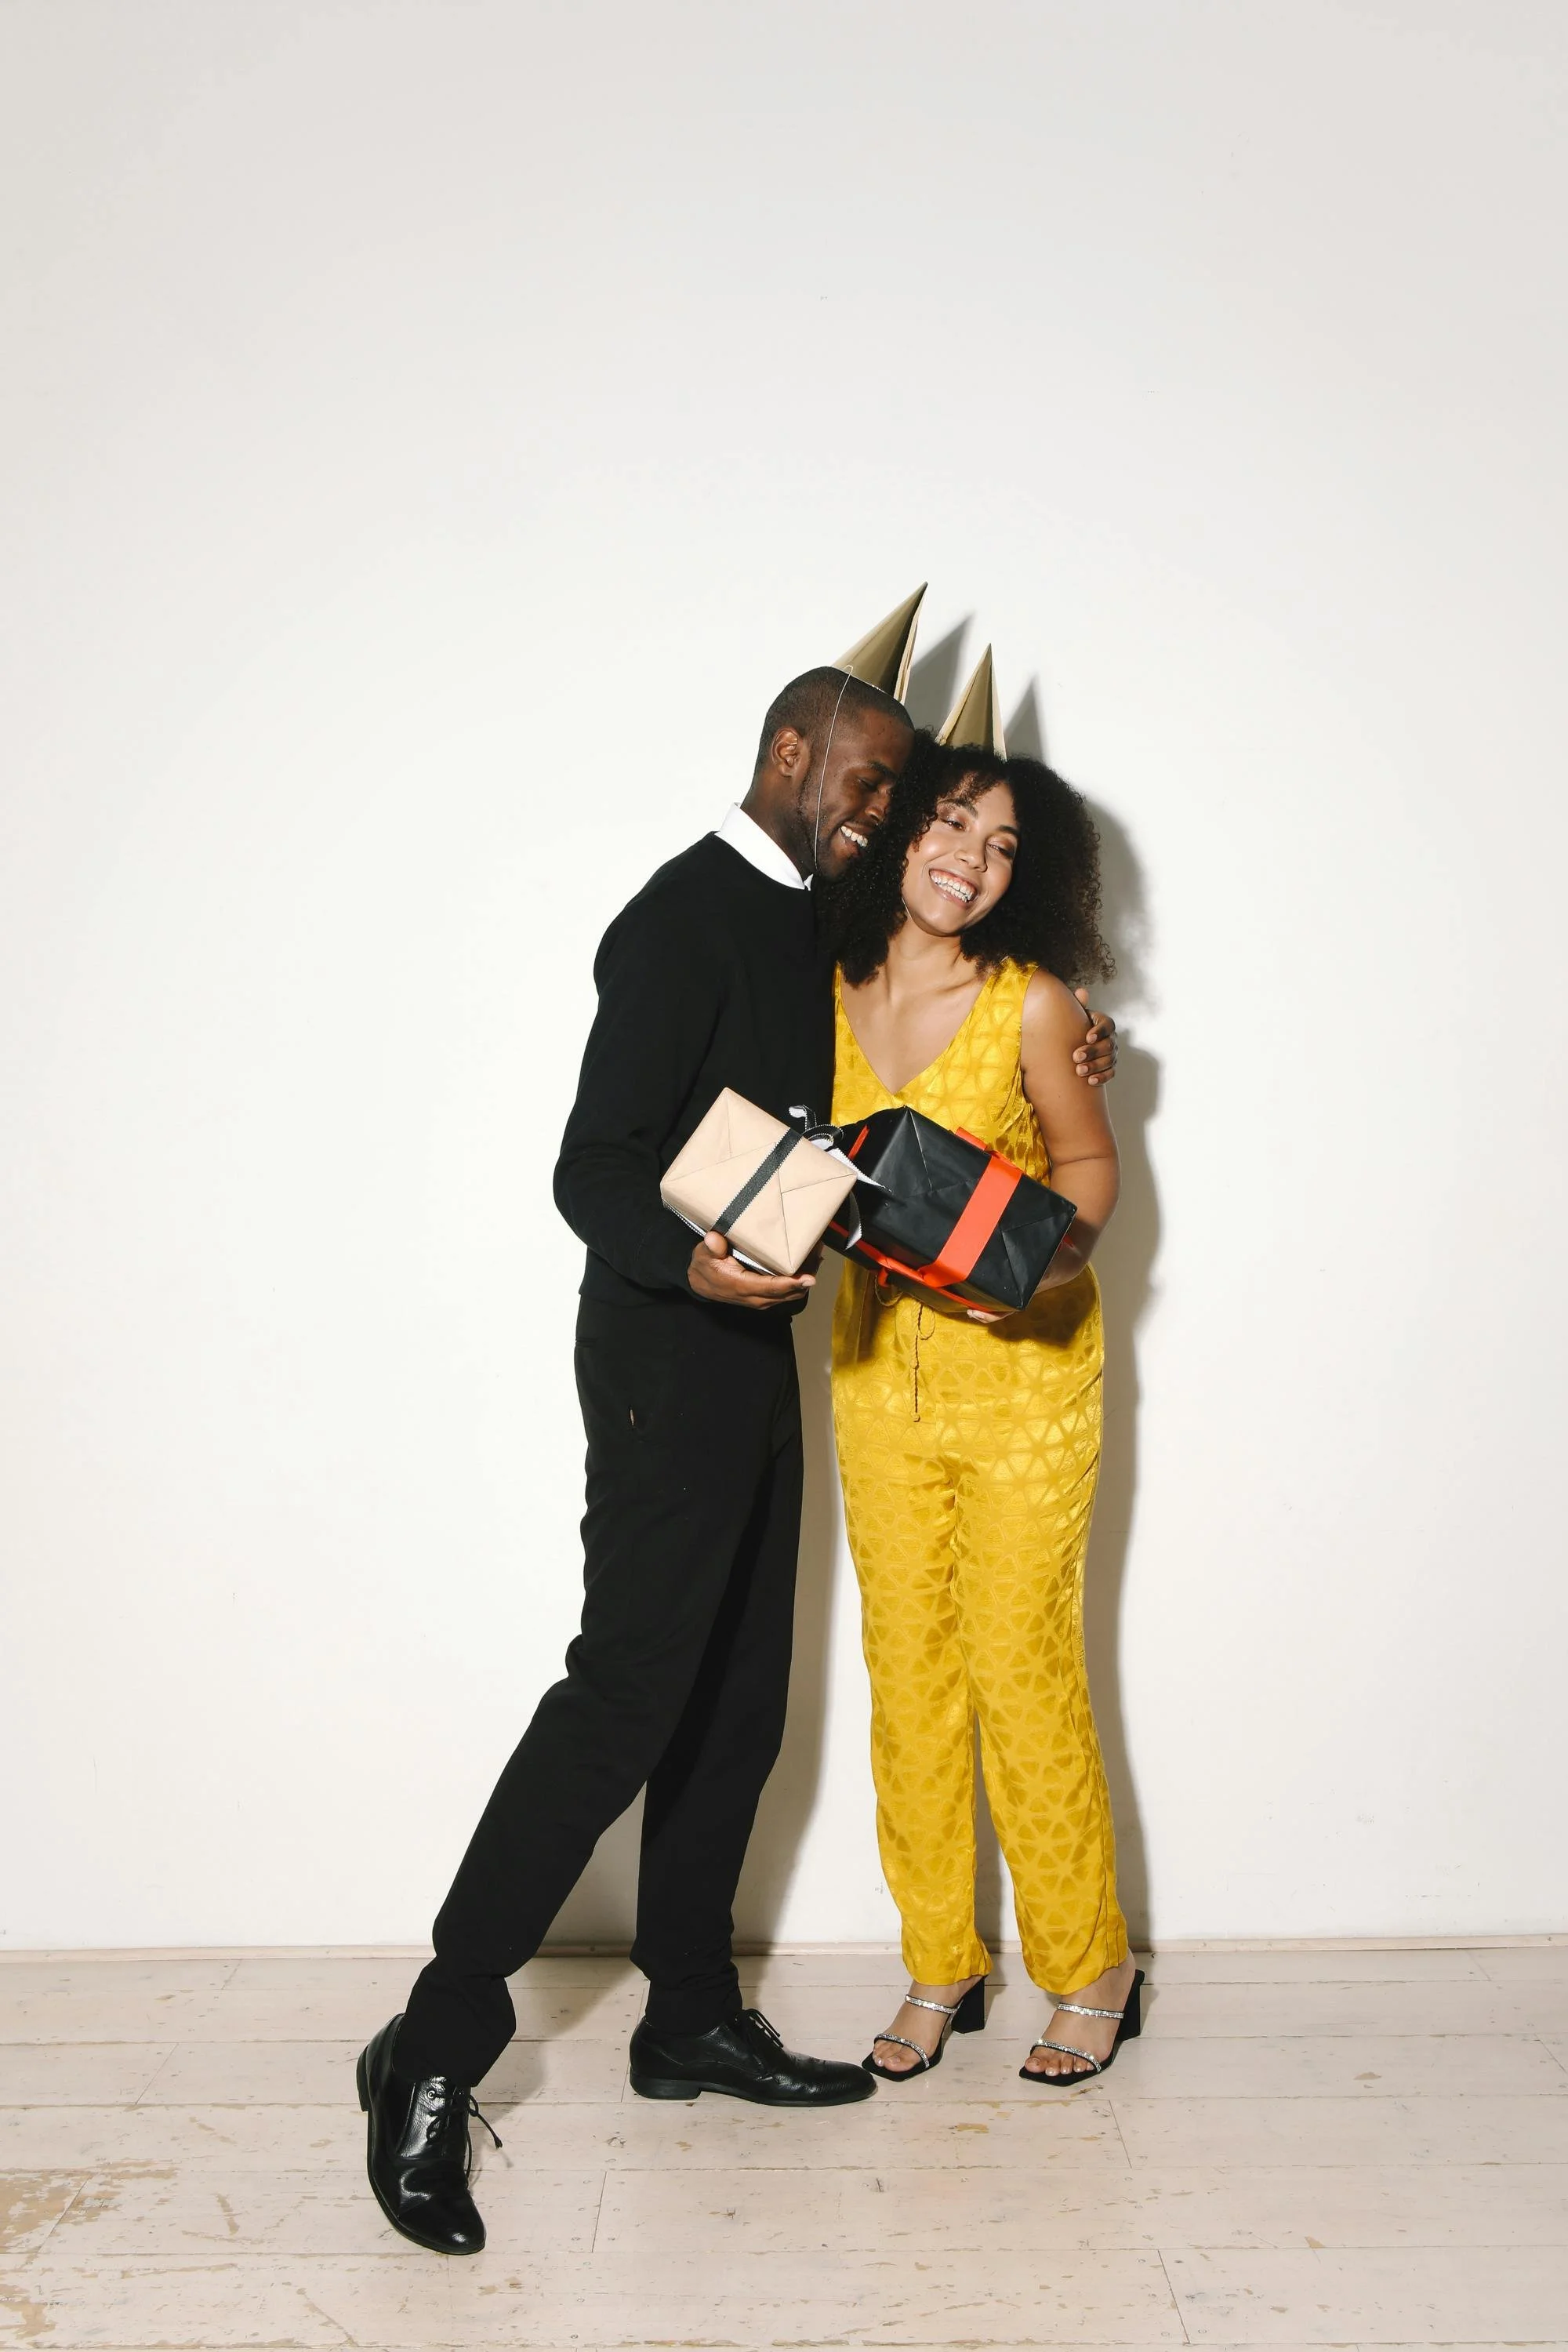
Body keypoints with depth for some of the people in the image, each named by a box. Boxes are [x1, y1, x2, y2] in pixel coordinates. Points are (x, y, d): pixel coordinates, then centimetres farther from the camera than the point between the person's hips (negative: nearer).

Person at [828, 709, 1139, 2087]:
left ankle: (1090, 1971, 21)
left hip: (1020, 1364, -4)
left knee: (1023, 1665, 0)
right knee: (908, 1668, 9)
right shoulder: (831, 994, 1)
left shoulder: (1032, 1004, -9)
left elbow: (1091, 1164, 1)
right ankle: (940, 1968, 26)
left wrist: (1056, 1243, -16)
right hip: (879, 1361, 4)